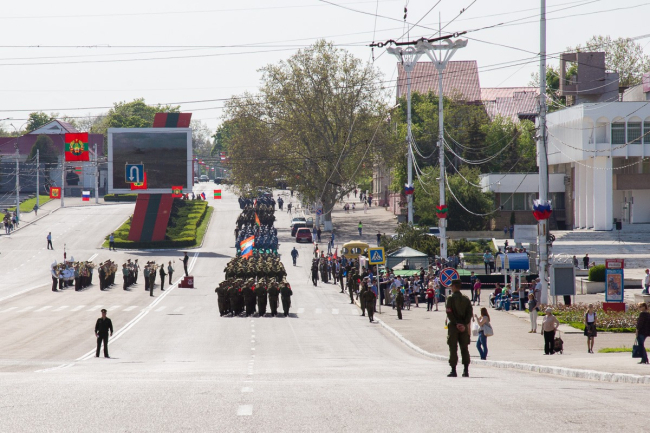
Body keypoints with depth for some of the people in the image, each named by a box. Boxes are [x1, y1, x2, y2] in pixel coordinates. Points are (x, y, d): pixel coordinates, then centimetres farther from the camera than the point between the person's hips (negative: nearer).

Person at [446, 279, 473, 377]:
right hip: (464, 327, 4)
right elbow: (470, 313, 1)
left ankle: (453, 370, -5)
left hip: (453, 326, -4)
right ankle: (466, 370, 5)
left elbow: (449, 313, -14)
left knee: (453, 349, -1)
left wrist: (456, 324, -13)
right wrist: (464, 324, -5)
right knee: (464, 349, 8)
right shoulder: (466, 299, 8)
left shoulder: (451, 298, -5)